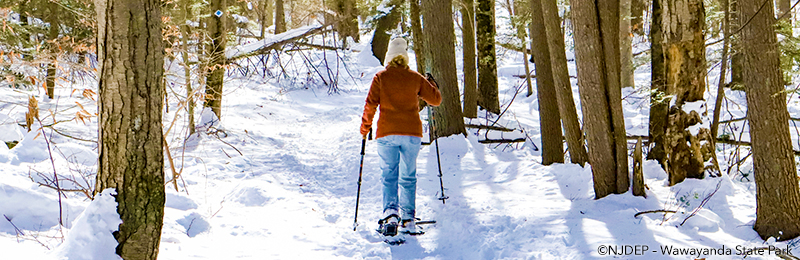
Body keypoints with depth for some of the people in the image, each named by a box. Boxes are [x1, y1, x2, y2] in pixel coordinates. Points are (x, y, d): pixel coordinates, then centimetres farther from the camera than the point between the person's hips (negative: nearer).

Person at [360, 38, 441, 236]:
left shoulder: (381, 77, 1)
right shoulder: (416, 78, 5)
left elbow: (370, 105, -2)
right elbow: (436, 100, 11)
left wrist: (365, 127, 10)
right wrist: (431, 85, 31)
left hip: (387, 133, -1)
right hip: (412, 133, 1)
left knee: (389, 175, 3)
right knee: (408, 177, 11)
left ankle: (390, 212, -19)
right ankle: (408, 220, 9)